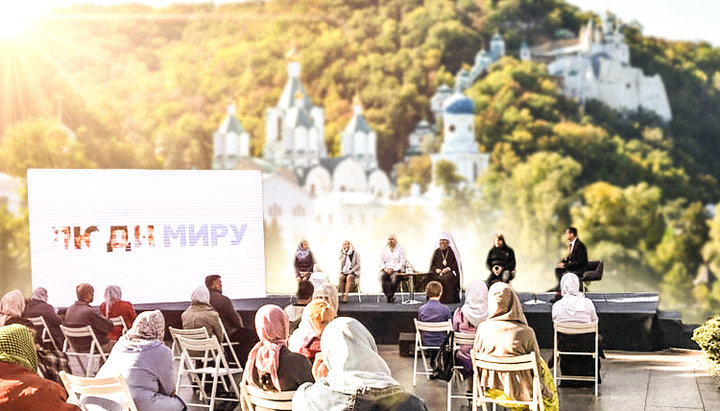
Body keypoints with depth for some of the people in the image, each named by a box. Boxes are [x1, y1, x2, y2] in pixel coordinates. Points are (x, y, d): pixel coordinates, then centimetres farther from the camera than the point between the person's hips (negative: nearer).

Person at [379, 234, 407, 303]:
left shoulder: (400, 249, 7)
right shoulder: (384, 249, 17)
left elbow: (402, 262, -2)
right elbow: (381, 262, 14)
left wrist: (393, 269, -13)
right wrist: (385, 268, -7)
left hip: (396, 269, -2)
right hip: (386, 269, 2)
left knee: (394, 276, -37)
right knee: (382, 276, -32)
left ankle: (391, 295, -18)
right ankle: (388, 295, -24)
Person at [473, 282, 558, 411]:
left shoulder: (482, 329, -14)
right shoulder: (526, 333, -23)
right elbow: (537, 367, -11)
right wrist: (547, 393, 6)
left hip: (492, 390, 4)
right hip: (519, 392, -4)